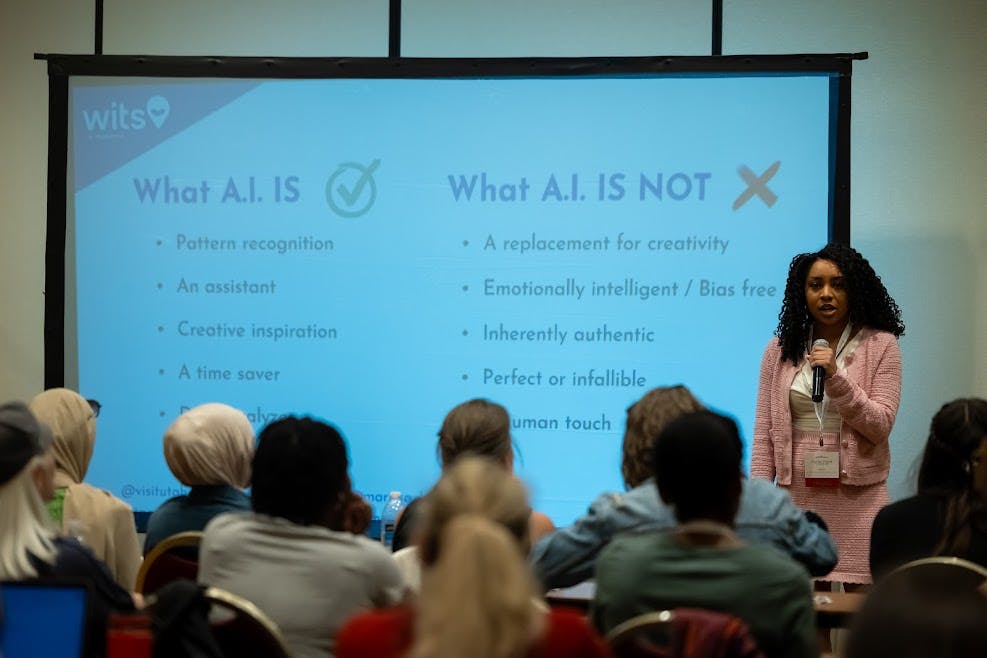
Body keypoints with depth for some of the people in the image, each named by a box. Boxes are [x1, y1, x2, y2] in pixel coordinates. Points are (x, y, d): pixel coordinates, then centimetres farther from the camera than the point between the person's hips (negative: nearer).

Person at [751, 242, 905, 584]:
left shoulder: (880, 346, 3)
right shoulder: (779, 350, 9)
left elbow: (879, 426, -4)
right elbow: (764, 431, 7)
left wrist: (835, 377, -15)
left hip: (856, 495, -2)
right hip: (796, 494, 2)